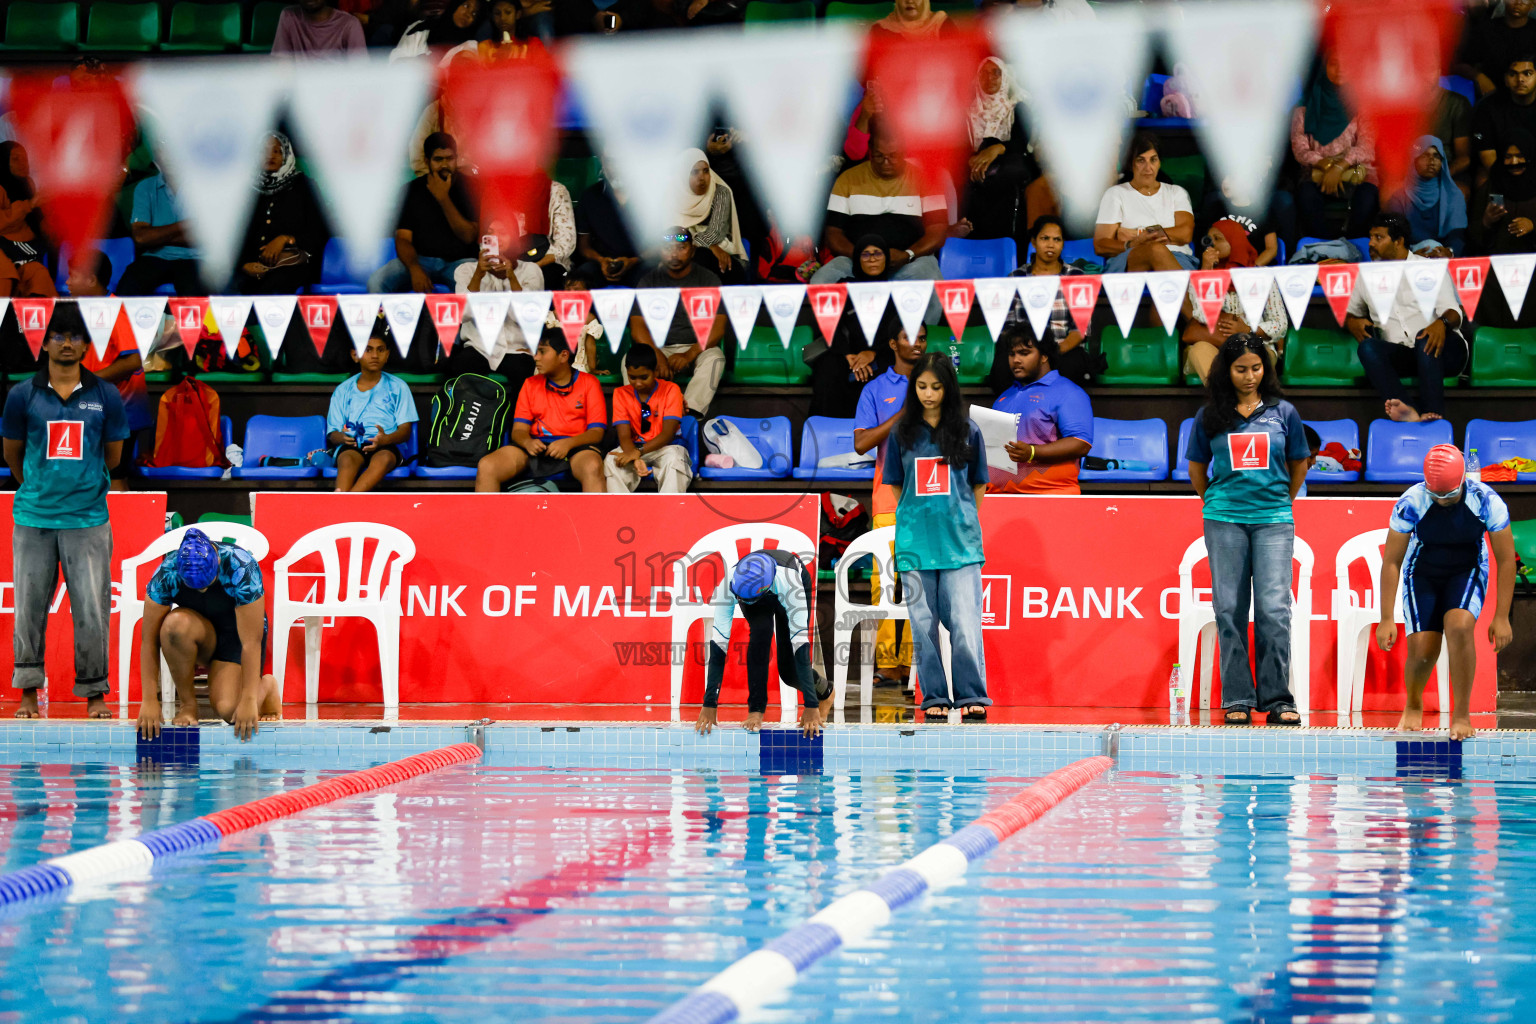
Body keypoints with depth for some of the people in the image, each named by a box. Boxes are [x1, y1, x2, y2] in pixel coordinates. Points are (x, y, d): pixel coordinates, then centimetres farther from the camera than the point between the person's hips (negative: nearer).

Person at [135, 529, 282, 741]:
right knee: (176, 624, -34)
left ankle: (266, 686, 13)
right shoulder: (166, 574, -25)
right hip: (202, 633, 2)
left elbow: (251, 642, -30)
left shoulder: (241, 568, -31)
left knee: (228, 710, -23)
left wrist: (249, 700, -32)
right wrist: (149, 701, -24)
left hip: (237, 632, -2)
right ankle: (187, 702, -13)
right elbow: (149, 640, -21)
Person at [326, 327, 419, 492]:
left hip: (386, 447, -1)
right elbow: (332, 434, 13)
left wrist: (385, 439, -17)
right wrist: (342, 437, -14)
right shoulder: (343, 390, 19)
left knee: (383, 459, -38)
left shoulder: (398, 387, 16)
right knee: (347, 460, -36)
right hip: (351, 446, 1)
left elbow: (405, 431, 7)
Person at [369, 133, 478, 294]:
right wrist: (414, 268, -22)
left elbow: (469, 237, -9)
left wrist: (443, 198, -15)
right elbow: (403, 238, -1)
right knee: (376, 282, -24)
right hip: (421, 259, 2)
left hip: (459, 261, -2)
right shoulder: (412, 190, 6)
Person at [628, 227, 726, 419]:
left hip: (697, 347, -1)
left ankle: (691, 415, -52)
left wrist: (689, 355, -25)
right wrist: (658, 357, -22)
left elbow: (717, 328, -8)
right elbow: (638, 327, -3)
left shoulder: (708, 279, 1)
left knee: (714, 358, -35)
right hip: (658, 348, 1)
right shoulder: (649, 281, 6)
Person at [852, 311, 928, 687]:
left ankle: (914, 659, -2)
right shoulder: (876, 390, 9)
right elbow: (861, 443, 0)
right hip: (890, 494, -1)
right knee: (886, 578, -8)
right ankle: (887, 661, -6)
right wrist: (902, 414, -8)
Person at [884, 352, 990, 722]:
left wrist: (960, 521, 6)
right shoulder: (903, 433, 6)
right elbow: (896, 486, 13)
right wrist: (920, 518, 7)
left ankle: (973, 696, -1)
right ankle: (934, 697, 10)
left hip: (960, 542, -2)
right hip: (915, 541, 2)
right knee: (923, 625, 3)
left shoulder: (967, 431, 3)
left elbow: (978, 485, 10)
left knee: (965, 622, -9)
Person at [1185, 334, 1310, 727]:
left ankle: (1277, 698, -2)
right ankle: (1237, 699, 7)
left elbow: (1299, 464, 16)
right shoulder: (1210, 416, 5)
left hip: (1274, 521, -1)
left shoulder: (1283, 412, 5)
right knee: (1230, 610, 1)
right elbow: (1197, 468, 16)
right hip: (1224, 522, 1)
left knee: (1274, 609, -7)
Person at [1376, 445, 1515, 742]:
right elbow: (1391, 561, -17)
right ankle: (1413, 705, 22)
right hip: (1422, 574, 0)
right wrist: (1386, 619, -18)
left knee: (1459, 627, -28)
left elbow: (1506, 559, -14)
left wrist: (1501, 617, -16)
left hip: (1467, 573, 0)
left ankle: (1461, 715, -16)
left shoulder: (1486, 502, -25)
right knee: (1422, 650, -12)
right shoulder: (1411, 503, -25)